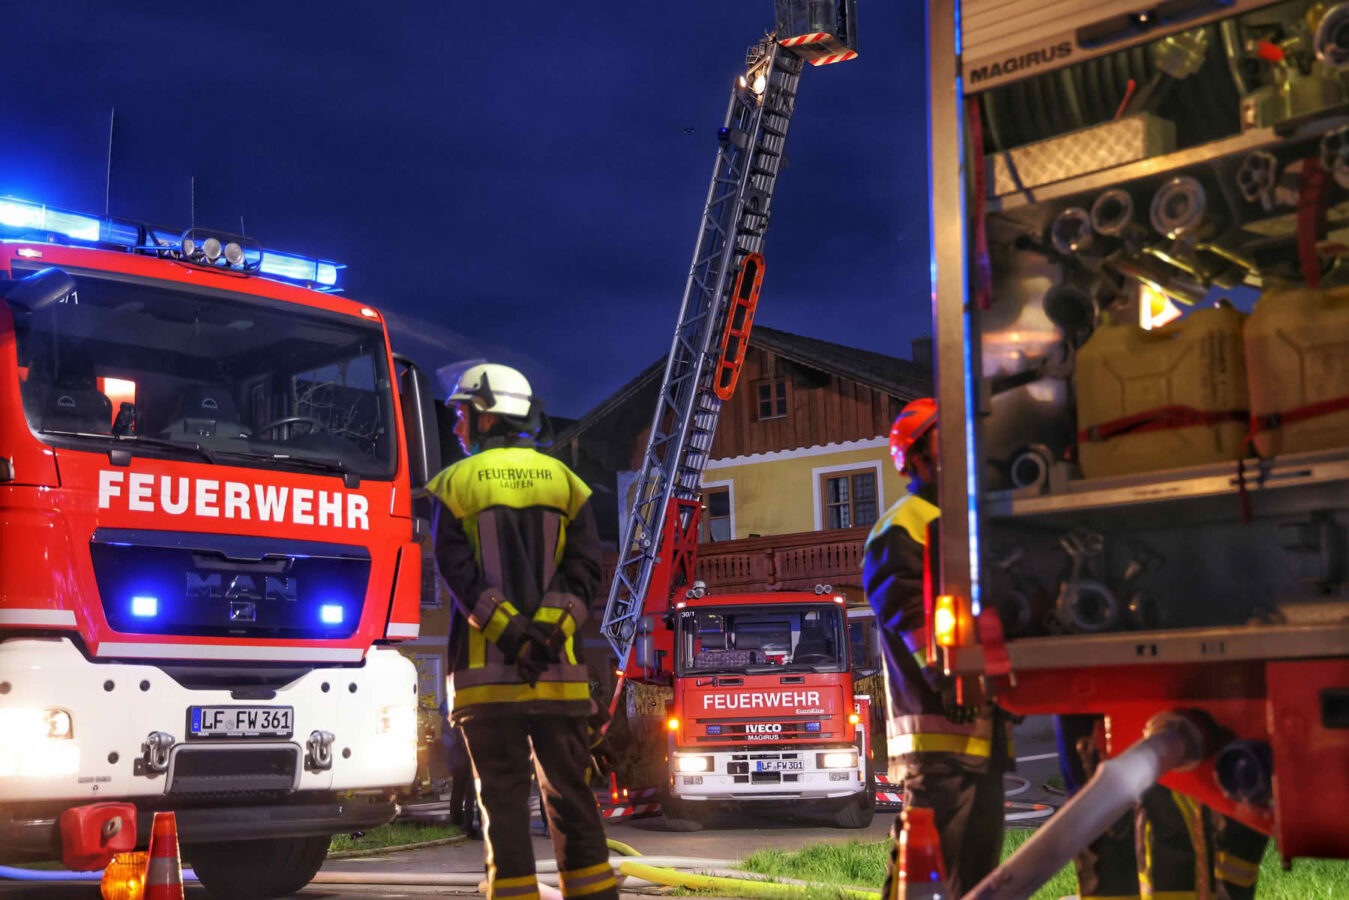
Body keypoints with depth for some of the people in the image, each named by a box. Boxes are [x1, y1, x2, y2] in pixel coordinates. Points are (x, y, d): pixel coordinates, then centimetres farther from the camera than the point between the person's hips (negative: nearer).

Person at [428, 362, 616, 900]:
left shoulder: (456, 484, 2)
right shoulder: (564, 481, 10)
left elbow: (458, 573, -9)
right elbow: (585, 569, 0)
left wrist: (511, 631, -13)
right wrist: (547, 630, -8)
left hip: (485, 667, -2)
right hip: (558, 666, 3)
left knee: (502, 796, 1)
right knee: (569, 792, 9)